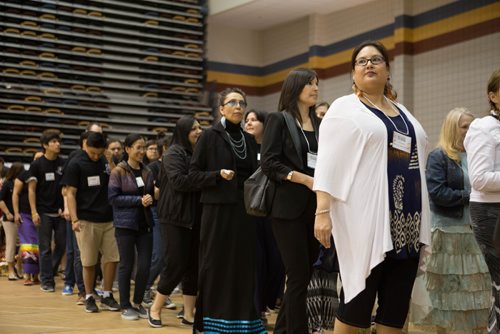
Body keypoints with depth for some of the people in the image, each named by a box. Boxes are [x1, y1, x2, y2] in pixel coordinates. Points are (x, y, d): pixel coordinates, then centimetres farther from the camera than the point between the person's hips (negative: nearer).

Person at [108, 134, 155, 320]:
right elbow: (113, 197, -11)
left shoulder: (147, 171, 8)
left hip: (145, 224, 4)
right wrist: (139, 200, -17)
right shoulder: (118, 172, -6)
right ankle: (125, 306, 14)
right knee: (127, 265, 3)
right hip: (125, 224, -4)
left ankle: (138, 303, 19)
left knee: (145, 265, 2)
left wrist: (150, 199, -5)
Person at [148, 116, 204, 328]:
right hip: (176, 218, -6)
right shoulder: (173, 153, -6)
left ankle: (188, 314, 12)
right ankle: (155, 309, 11)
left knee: (194, 266, 5)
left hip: (196, 218, 7)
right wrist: (210, 178, -22)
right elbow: (178, 181, -20)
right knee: (175, 265, -5)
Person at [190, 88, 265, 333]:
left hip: (244, 211, 5)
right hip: (217, 210, -4)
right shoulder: (210, 136, -2)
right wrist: (219, 175, -19)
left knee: (244, 266, 4)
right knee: (215, 266, -1)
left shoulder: (249, 140, 12)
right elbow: (193, 174, -4)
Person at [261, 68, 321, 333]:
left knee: (303, 276, 10)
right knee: (299, 276, -7)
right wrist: (305, 179, -17)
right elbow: (269, 163, -10)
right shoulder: (278, 120, -1)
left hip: (315, 208, 6)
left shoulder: (320, 124, 16)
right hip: (289, 208, -6)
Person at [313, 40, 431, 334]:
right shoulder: (344, 109, 1)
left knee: (396, 307, 6)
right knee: (357, 300, -4)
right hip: (365, 219, -6)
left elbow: (416, 160, 20)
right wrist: (323, 211, -18)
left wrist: (424, 220, 14)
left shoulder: (403, 112, 19)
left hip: (406, 221, 6)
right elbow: (328, 163, -8)